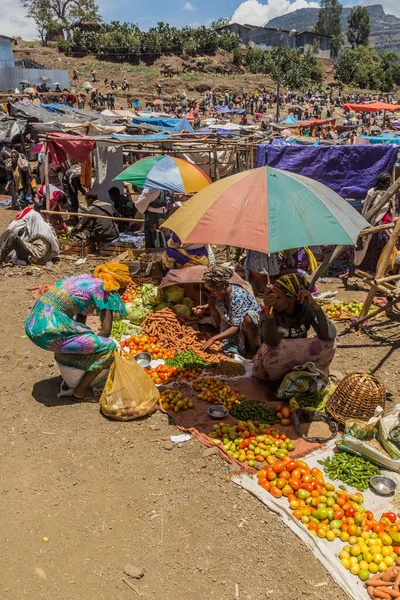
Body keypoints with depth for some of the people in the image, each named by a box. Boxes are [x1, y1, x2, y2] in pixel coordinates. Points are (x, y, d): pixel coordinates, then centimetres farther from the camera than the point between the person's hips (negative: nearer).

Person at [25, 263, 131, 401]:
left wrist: (87, 341, 32)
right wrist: (92, 342, 9)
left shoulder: (88, 279, 19)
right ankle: (81, 391, 9)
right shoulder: (103, 289, -4)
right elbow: (106, 330, -8)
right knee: (108, 347, -2)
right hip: (50, 331, -9)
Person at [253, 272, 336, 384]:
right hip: (275, 364, -2)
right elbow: (272, 342, -40)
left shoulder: (307, 309, -14)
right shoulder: (271, 310, -21)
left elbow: (329, 335, -28)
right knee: (274, 352, -38)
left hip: (298, 358, 2)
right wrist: (268, 309, -54)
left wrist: (314, 304, -35)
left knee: (329, 343, -23)